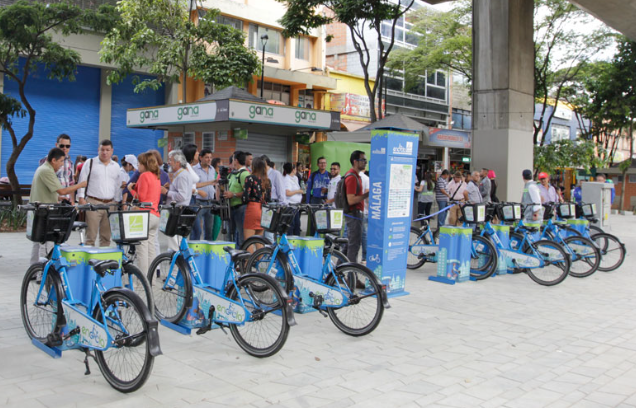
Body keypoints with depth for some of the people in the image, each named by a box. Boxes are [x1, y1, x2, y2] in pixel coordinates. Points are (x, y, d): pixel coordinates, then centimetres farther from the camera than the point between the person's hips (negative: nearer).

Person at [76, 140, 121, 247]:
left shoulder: (116, 166, 15)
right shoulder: (90, 163, 4)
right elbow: (82, 181, 1)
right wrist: (81, 198, -7)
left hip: (110, 204, 4)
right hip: (93, 203, -4)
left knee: (106, 235, 7)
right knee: (91, 235, -6)